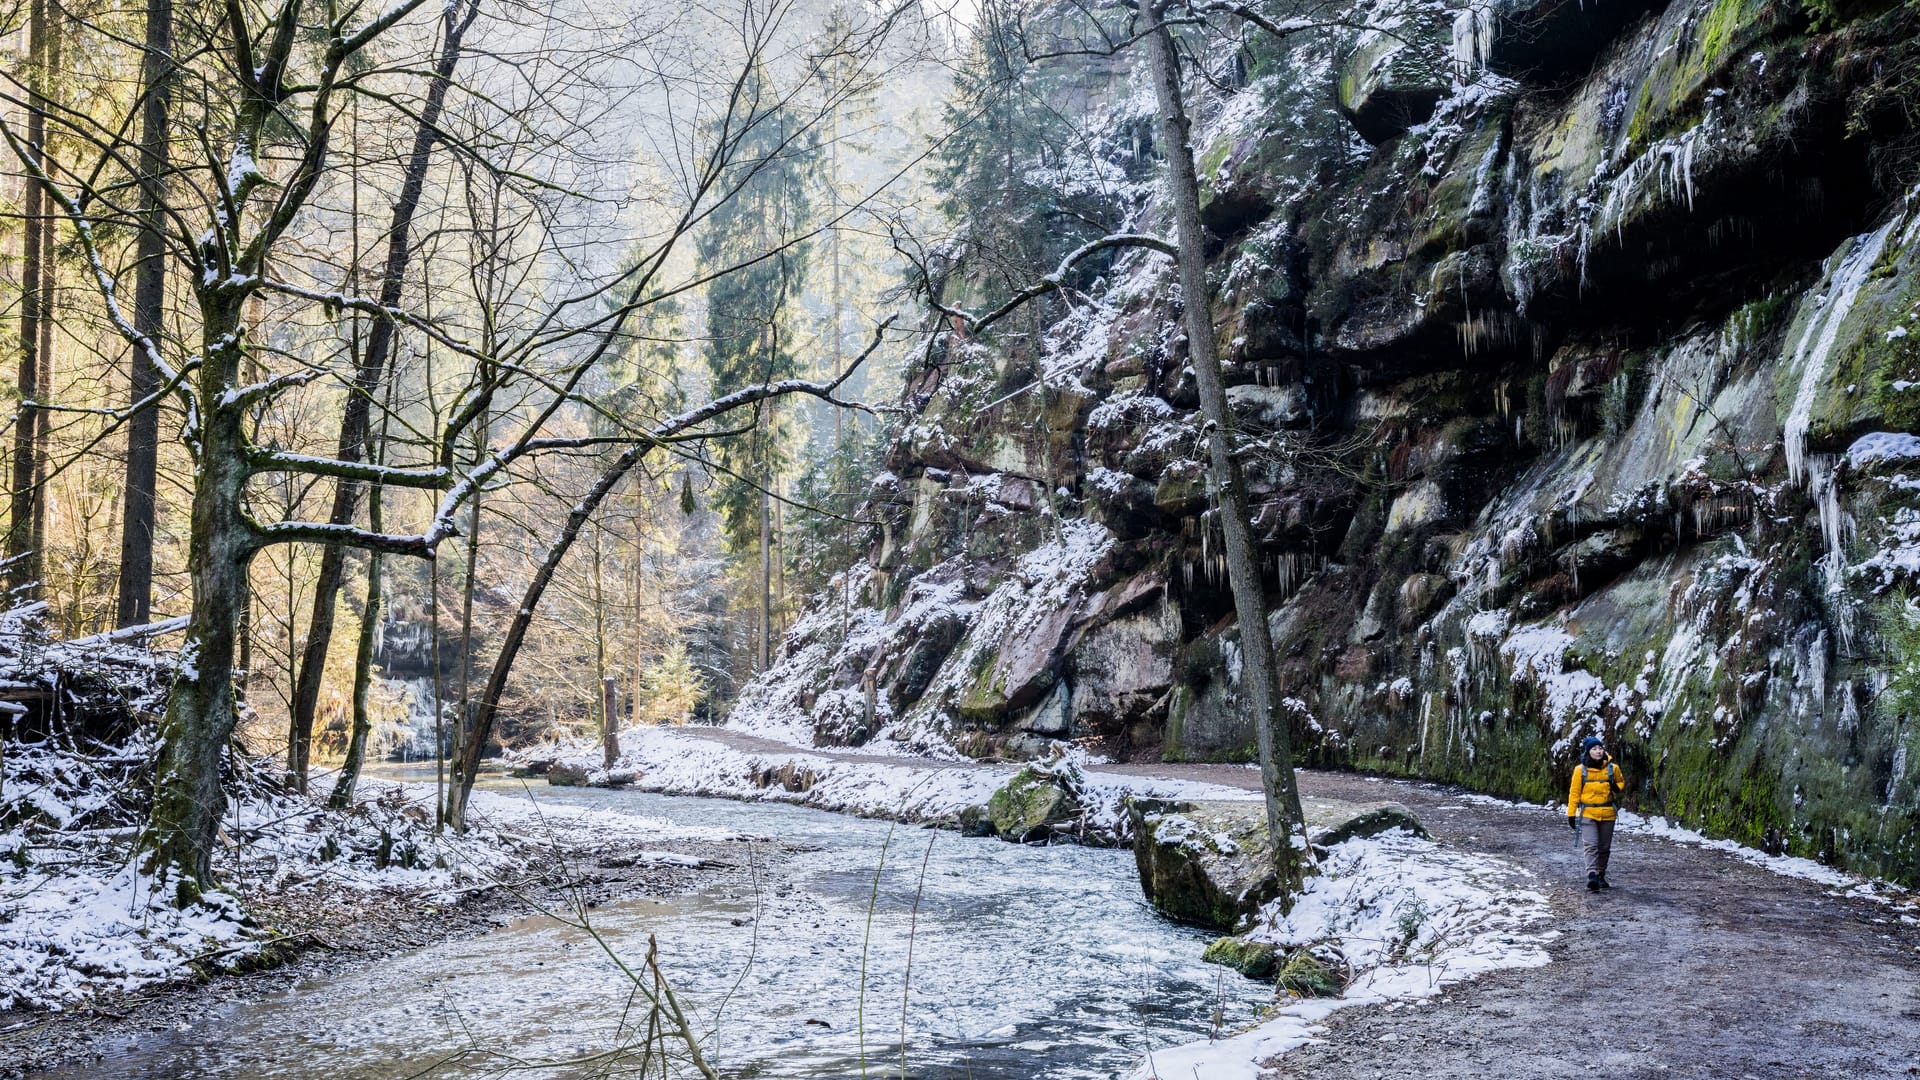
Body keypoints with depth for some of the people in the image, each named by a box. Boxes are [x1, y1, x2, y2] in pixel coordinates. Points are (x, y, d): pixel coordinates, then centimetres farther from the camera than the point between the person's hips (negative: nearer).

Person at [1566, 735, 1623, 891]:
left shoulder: (1612, 768, 1)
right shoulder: (1580, 770, -5)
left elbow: (1621, 781, 20)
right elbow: (1574, 792, -1)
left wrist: (1617, 787, -5)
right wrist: (1571, 814, -4)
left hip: (1607, 814, 3)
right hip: (1588, 814, -3)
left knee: (1604, 848, 12)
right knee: (1591, 846, -15)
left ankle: (1601, 876, 27)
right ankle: (1592, 877, -24)